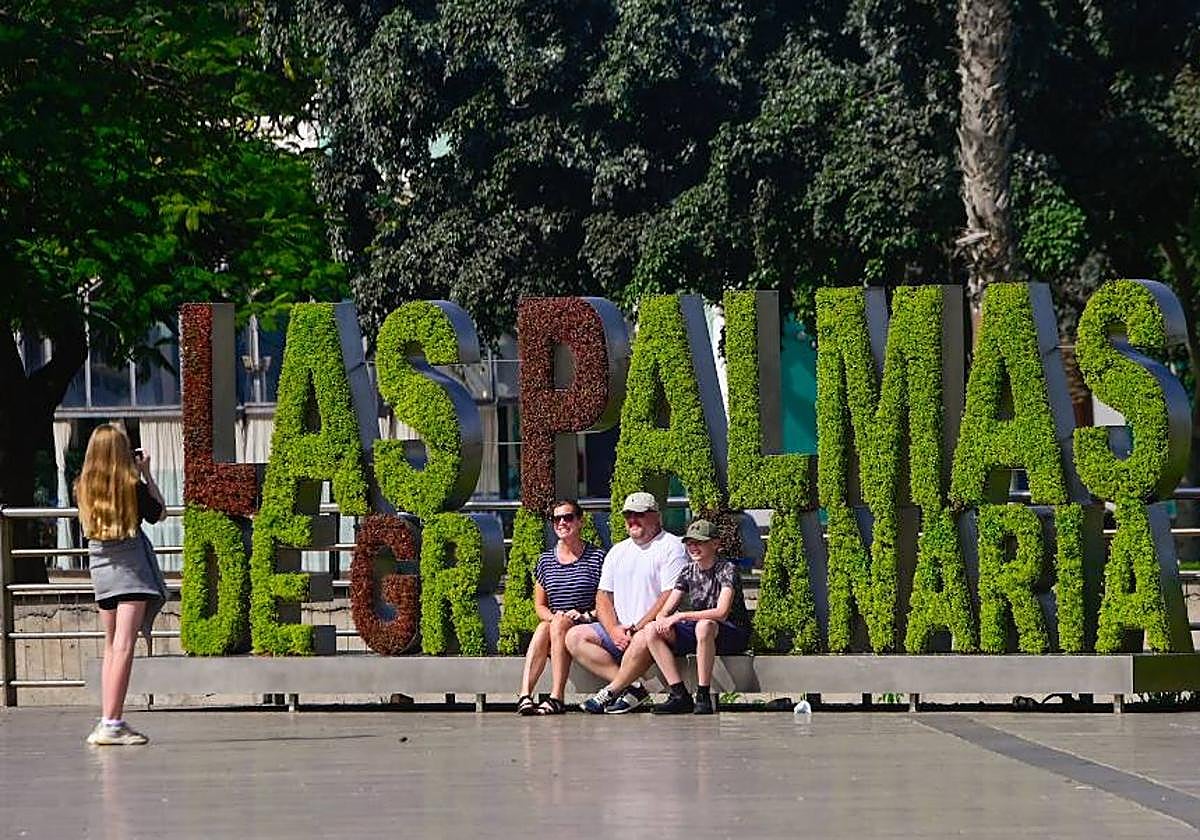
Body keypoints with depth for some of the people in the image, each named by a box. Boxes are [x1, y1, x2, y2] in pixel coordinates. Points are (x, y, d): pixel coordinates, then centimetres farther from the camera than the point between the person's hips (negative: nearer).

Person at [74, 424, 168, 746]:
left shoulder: (84, 486, 2)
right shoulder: (131, 485, -11)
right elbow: (158, 513, 3)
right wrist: (146, 474, 8)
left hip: (100, 564, 5)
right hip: (131, 565, -5)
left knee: (111, 645, 15)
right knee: (124, 645, -8)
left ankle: (107, 720, 13)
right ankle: (112, 724, -15)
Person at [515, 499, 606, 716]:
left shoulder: (596, 557, 4)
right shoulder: (546, 561, 15)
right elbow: (539, 606, 15)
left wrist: (586, 615, -16)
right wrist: (552, 616, -7)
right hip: (554, 623, 3)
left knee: (559, 624, -34)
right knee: (543, 628, -32)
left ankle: (556, 698, -40)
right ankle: (525, 694, -45)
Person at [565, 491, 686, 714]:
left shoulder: (670, 547, -3)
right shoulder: (618, 551, 19)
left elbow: (670, 598, -13)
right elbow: (603, 596, 15)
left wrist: (636, 629, -17)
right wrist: (614, 630, -5)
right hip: (619, 630, 8)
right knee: (575, 636, -11)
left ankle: (610, 692, -23)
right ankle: (630, 687, -22)